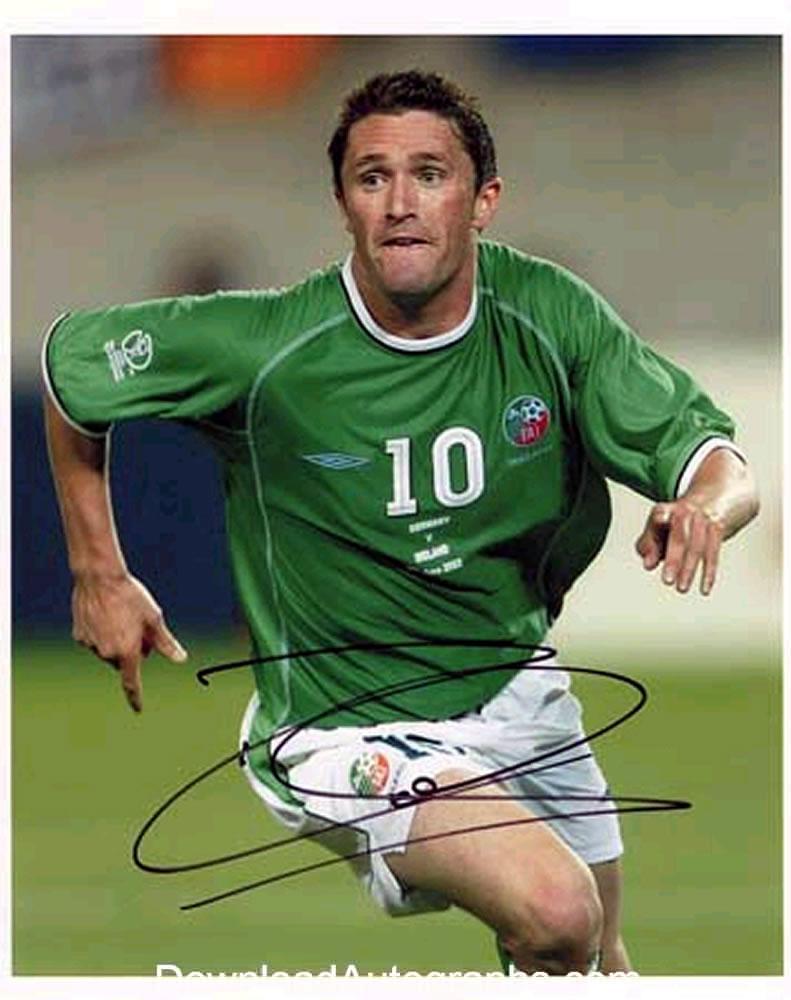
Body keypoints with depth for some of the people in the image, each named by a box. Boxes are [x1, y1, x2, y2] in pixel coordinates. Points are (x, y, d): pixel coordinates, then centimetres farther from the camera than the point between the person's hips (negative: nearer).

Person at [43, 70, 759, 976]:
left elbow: (720, 465, -9)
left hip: (516, 690, 5)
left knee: (601, 963, 19)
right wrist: (100, 575, -1)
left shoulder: (547, 314, -12)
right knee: (555, 911, -29)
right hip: (351, 727, -5)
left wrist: (704, 509, -33)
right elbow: (70, 358, -4)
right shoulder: (268, 347, -20)